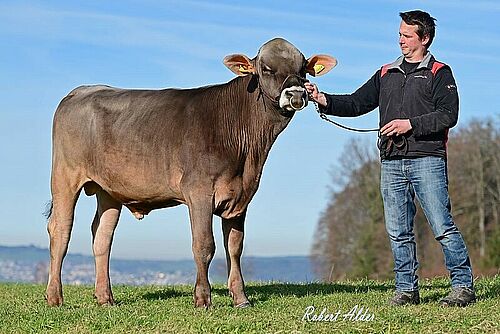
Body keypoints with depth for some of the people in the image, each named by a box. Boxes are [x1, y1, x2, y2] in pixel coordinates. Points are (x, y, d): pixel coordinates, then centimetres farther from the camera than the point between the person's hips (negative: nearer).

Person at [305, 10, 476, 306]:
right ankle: (407, 290, 14)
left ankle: (463, 286, -1)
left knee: (443, 226, -8)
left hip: (427, 159, -5)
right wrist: (325, 101, 1)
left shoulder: (439, 73, 4)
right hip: (392, 162, 5)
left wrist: (411, 124, -15)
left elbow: (448, 114, -7)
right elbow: (357, 103, 16)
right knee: (398, 232, 6)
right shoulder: (386, 74, 19)